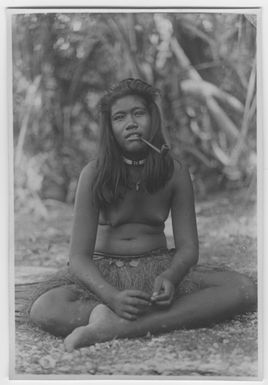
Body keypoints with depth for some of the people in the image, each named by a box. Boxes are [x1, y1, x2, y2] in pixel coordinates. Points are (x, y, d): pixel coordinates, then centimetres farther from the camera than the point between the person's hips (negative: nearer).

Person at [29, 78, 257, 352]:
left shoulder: (175, 172, -3)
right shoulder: (95, 175, -9)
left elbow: (187, 247, -3)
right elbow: (79, 256, -12)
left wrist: (169, 276, -28)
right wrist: (113, 296, -32)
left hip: (158, 266, 3)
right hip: (103, 271, -2)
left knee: (244, 290, -24)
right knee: (43, 310, -33)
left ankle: (117, 327, -33)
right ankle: (164, 319, -29)